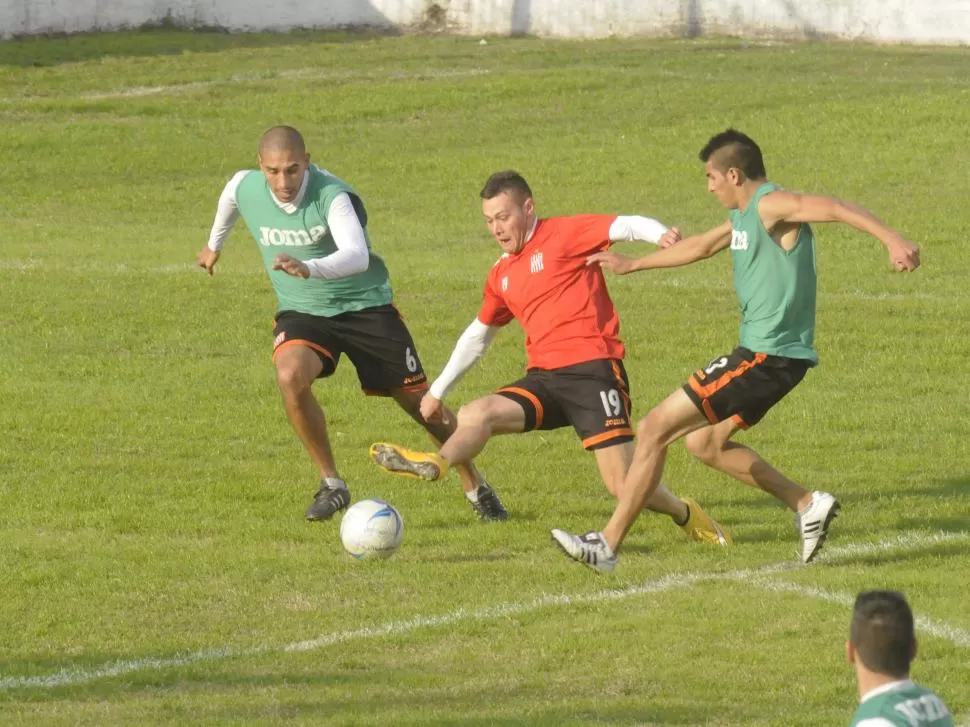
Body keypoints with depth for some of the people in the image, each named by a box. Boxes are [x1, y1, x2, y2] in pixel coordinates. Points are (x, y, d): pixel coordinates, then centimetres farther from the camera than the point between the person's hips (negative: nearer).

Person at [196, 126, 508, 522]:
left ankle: (475, 486, 27)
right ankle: (331, 484, -11)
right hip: (301, 311, 3)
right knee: (290, 376, -30)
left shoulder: (332, 195, -27)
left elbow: (357, 255, -44)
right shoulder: (245, 188, -12)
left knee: (420, 401, 3)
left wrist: (309, 268, -62)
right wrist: (214, 244, 34)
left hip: (366, 306, -3)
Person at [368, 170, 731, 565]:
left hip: (592, 370, -7)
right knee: (475, 414, -19)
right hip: (544, 379, 7)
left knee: (623, 485, -11)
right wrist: (438, 391, 34)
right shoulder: (502, 275, 18)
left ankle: (688, 516, 15)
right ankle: (436, 464, -44)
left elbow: (625, 226, -16)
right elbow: (478, 335, 32)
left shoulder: (564, 234, -2)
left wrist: (660, 234, -38)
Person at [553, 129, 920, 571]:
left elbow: (833, 209, -30)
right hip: (765, 355, 11)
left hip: (767, 357, -11)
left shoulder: (770, 205, -15)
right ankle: (806, 505, 18)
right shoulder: (745, 215, 16)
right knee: (703, 443, 23)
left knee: (654, 429, -8)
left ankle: (608, 545, -4)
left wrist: (892, 240, -46)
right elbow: (702, 247, 33)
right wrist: (630, 265, 42)